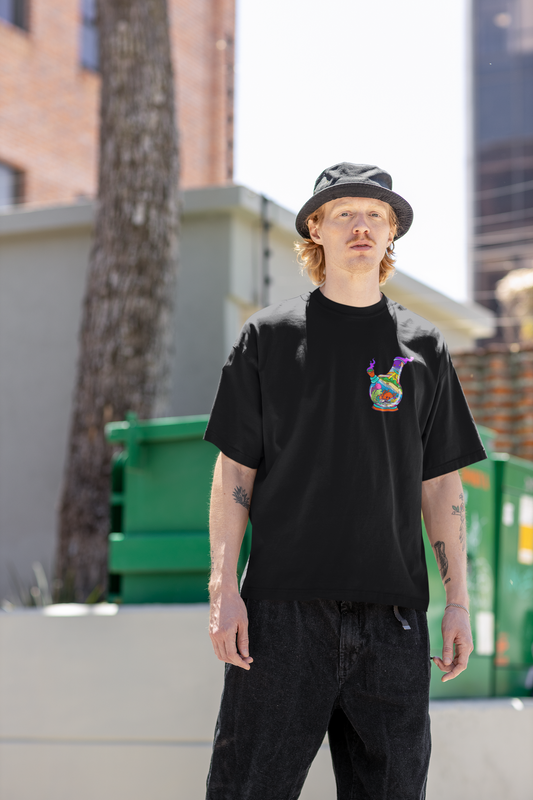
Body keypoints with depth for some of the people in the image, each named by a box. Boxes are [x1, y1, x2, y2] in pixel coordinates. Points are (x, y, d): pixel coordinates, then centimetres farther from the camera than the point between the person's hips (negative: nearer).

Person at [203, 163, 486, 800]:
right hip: (284, 604, -2)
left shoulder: (423, 347, 12)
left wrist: (458, 601, 6)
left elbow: (441, 484, 13)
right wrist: (224, 589, -5)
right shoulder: (269, 336, 6)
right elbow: (235, 470, 4)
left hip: (392, 612, 2)